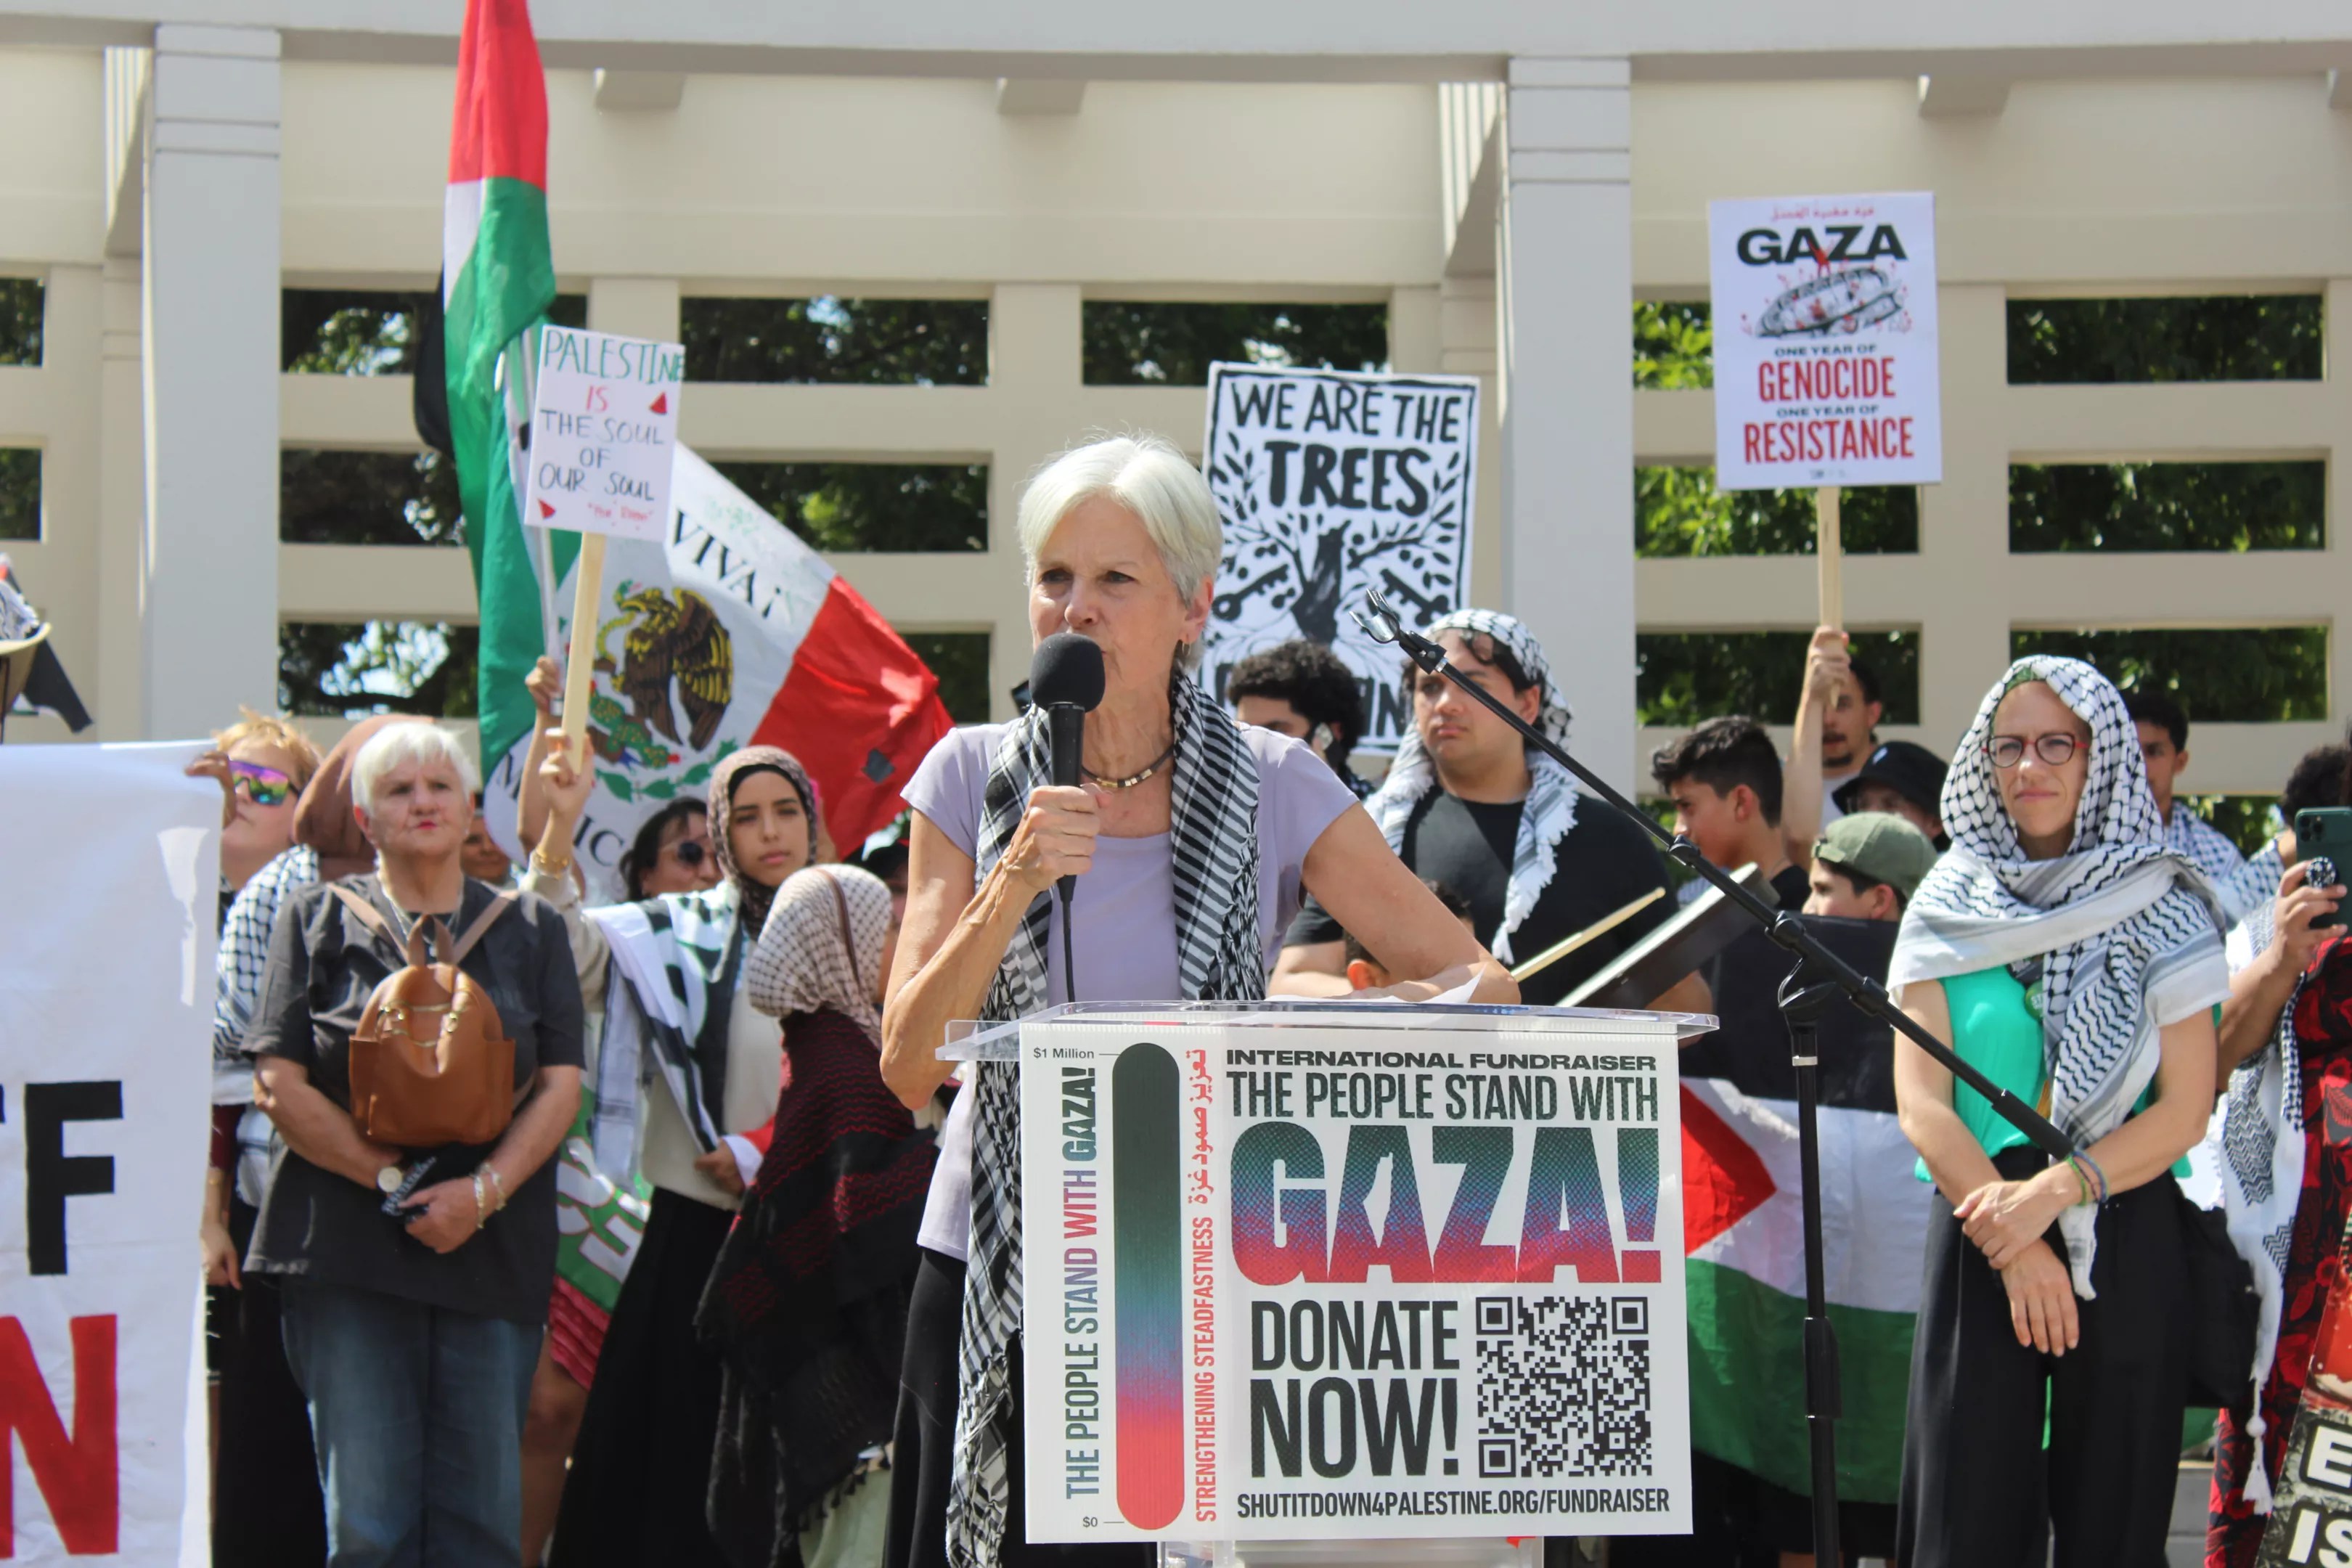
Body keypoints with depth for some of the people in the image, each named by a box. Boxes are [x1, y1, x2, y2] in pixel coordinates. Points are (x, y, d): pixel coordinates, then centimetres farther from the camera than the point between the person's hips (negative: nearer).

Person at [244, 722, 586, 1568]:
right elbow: (281, 1084, 0)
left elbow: (561, 1084, 6)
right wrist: (391, 1179, -9)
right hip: (348, 1255, -2)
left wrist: (483, 1190, -10)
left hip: (492, 1247, 2)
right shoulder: (319, 919, 9)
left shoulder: (531, 929, 14)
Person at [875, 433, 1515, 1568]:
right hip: (997, 1284, 1)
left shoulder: (1275, 791, -1)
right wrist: (1014, 885, -16)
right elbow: (908, 1069, -2)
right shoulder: (974, 778, 2)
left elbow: (1483, 986, -1)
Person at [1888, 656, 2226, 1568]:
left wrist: (2059, 1188, -16)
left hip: (2128, 1239, -1)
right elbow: (1921, 1102, 1)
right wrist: (2013, 1238, -11)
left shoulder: (2164, 912, 5)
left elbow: (2185, 1109, -1)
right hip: (1979, 1237, 1)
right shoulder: (1948, 911, 8)